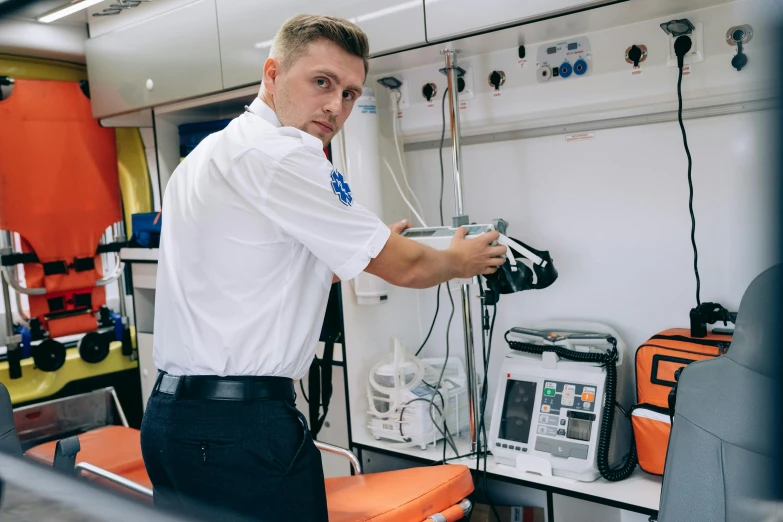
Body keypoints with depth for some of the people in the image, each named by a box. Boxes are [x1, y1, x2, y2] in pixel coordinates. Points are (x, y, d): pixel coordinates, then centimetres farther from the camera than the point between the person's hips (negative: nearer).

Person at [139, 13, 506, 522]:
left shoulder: (208, 155, 15)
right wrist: (460, 261, 11)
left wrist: (374, 244, 27)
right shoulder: (280, 151, -15)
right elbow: (404, 269, -10)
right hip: (240, 428, -10)